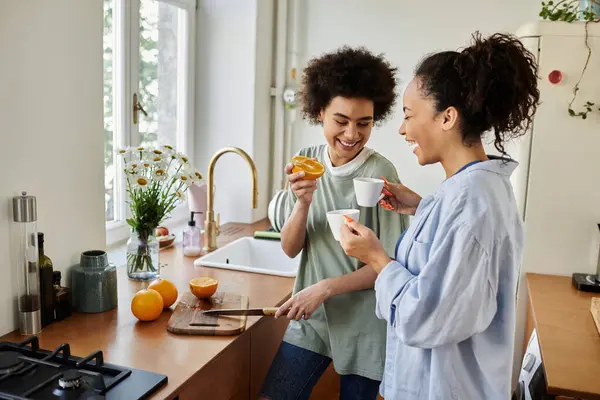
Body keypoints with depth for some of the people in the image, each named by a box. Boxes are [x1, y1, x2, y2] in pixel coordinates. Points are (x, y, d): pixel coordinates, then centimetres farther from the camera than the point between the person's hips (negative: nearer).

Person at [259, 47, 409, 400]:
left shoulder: (380, 173, -17)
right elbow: (290, 248, -4)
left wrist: (326, 287, -20)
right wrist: (303, 203, -22)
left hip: (363, 326, -3)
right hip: (310, 318, 3)